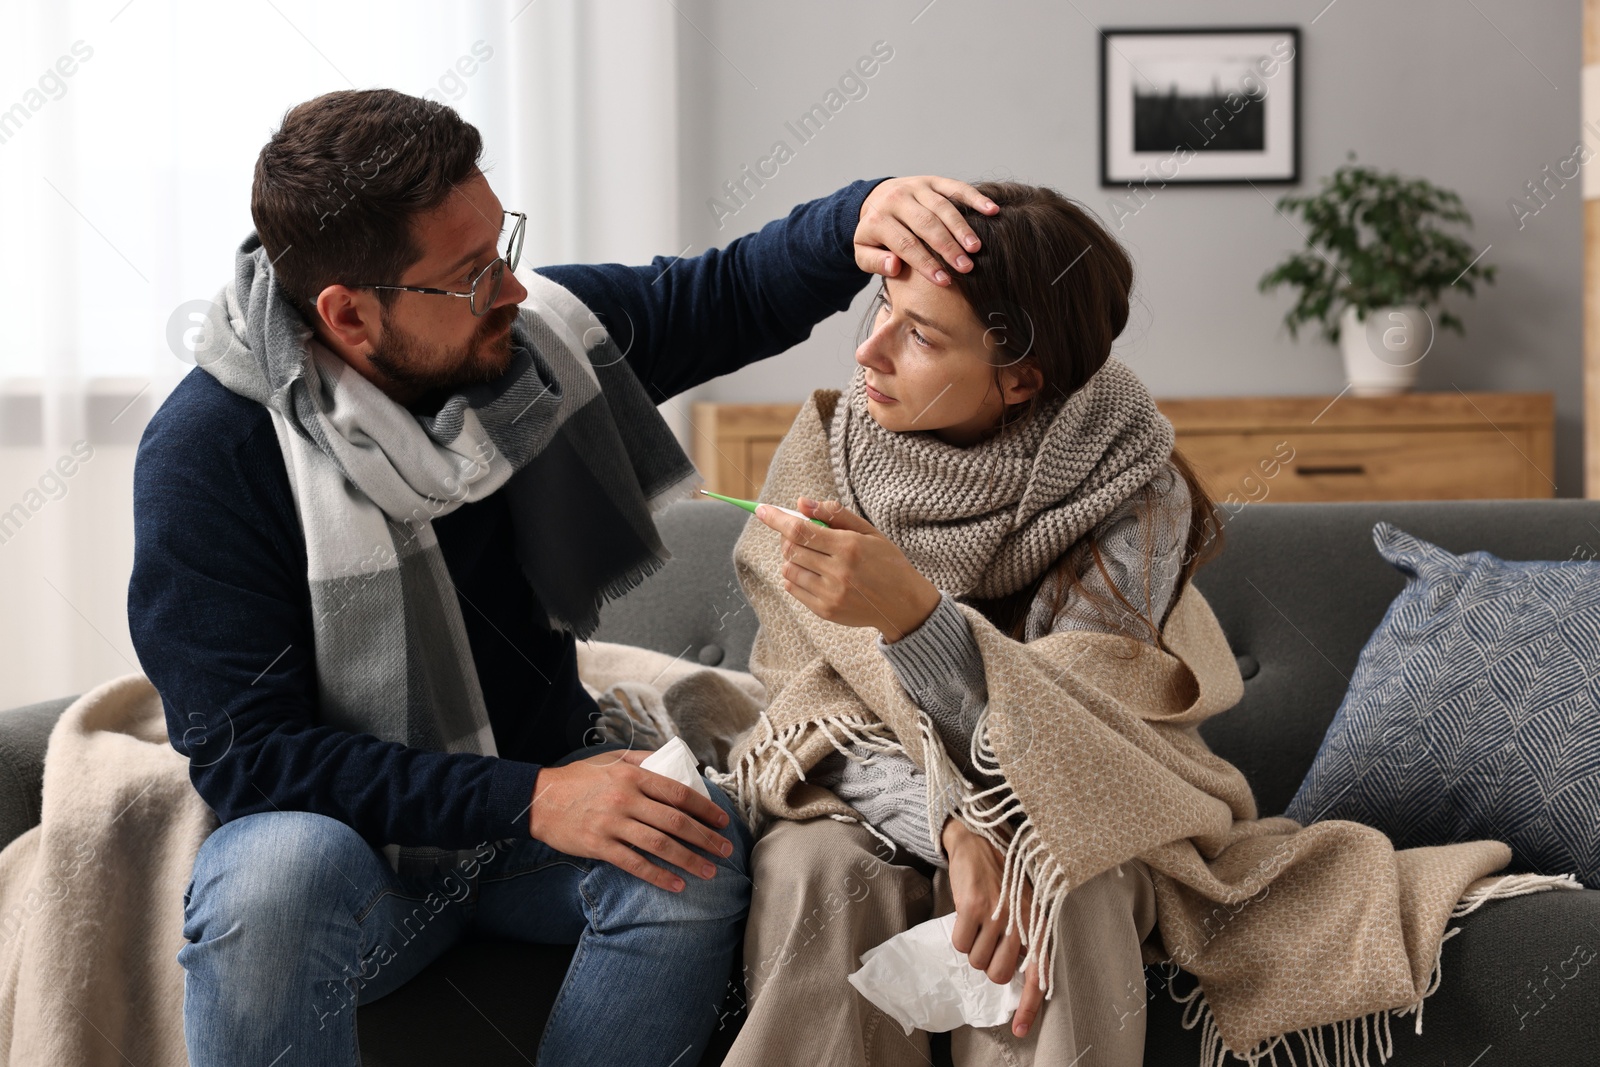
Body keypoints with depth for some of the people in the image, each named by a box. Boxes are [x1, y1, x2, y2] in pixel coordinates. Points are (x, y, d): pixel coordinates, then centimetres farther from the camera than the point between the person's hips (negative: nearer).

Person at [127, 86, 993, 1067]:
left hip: (537, 791, 5)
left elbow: (732, 295, 10)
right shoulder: (208, 452, -20)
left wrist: (861, 220, -14)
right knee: (278, 872, -39)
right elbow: (242, 754, -23)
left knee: (702, 845, -26)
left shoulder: (535, 334, -5)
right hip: (346, 828, -4)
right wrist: (529, 802, -29)